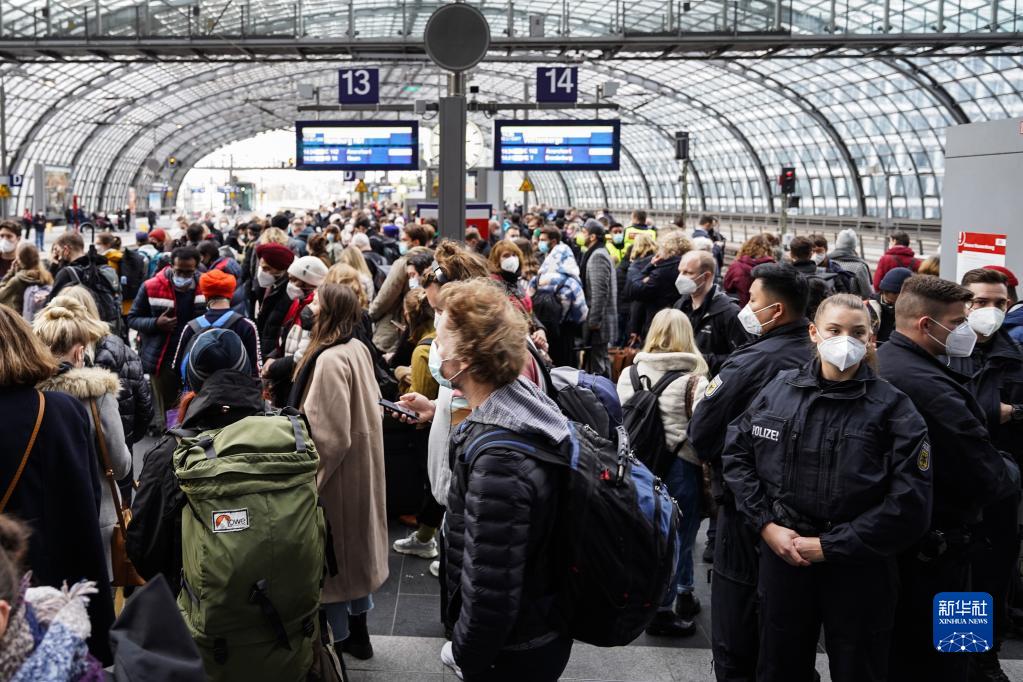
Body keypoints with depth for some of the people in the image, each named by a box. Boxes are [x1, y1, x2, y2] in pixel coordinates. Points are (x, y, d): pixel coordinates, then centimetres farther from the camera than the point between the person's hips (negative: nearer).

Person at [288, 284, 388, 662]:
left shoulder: (330, 360, -26)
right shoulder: (358, 348, 2)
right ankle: (357, 633, 34)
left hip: (337, 470, -9)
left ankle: (338, 637, 19)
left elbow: (329, 435, -27)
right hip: (360, 464, 9)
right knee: (352, 542, 20)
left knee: (332, 550, 5)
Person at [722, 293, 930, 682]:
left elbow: (908, 505, -13)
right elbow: (736, 453, 6)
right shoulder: (778, 390, -1)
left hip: (857, 569, -2)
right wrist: (766, 524, -6)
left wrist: (829, 546, -15)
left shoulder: (893, 409, -9)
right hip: (781, 556, 3)